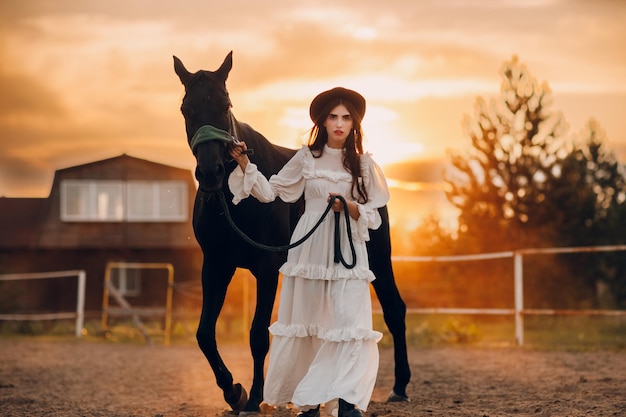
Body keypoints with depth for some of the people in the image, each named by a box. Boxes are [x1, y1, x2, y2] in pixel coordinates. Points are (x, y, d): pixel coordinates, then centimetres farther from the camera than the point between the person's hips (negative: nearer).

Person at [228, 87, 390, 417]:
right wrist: (244, 165, -6)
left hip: (347, 252, -1)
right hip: (308, 249, 1)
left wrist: (351, 208, -15)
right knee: (304, 323, 7)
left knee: (350, 322, -14)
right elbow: (270, 192, 4)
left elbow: (374, 217, 4)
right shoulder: (306, 158, 6)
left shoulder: (363, 165, 4)